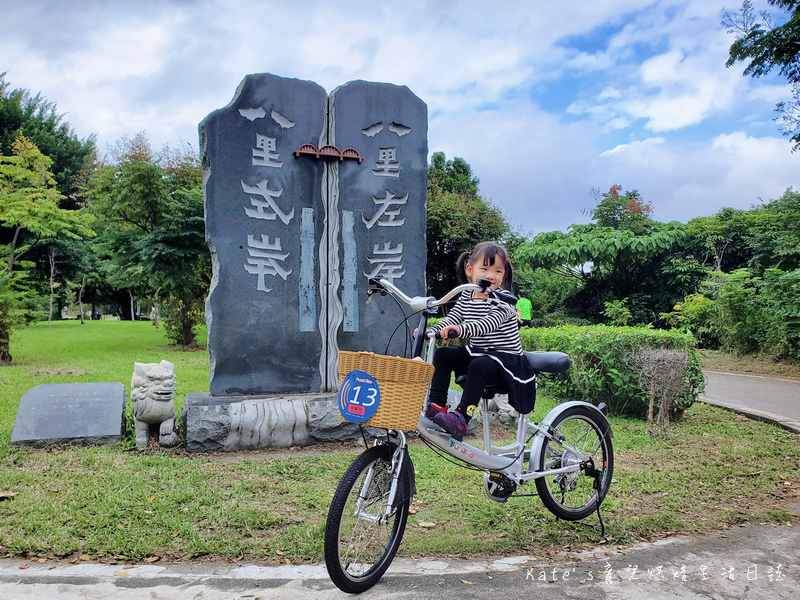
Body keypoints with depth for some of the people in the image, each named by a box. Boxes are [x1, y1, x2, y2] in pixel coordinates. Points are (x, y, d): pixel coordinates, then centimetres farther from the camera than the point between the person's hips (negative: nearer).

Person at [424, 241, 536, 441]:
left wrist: (462, 329, -50)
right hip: (475, 353, 7)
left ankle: (462, 419, -31)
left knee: (478, 366, -34)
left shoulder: (503, 300, -15)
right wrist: (429, 331, -19)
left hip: (506, 359, -7)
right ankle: (437, 405, -6)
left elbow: (489, 324, -33)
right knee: (442, 355, -9)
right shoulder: (466, 297, 6)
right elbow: (451, 319, 0)